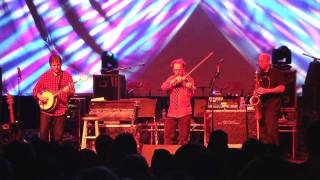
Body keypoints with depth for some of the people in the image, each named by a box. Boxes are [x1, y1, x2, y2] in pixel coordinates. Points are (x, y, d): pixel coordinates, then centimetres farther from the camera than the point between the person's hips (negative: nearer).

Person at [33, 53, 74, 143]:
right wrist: (40, 96, -11)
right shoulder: (45, 76, 3)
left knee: (58, 136, 1)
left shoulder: (67, 76, 1)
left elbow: (72, 92, -3)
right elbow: (35, 90, 8)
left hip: (60, 110, -1)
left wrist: (68, 91, -25)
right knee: (43, 134, -2)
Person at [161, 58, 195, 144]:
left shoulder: (188, 79, -2)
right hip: (172, 112, 3)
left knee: (183, 137, -2)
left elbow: (190, 95, -17)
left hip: (184, 112, -3)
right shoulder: (171, 78, 10)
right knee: (168, 136, 3)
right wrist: (174, 80, -22)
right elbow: (163, 87, -9)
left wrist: (190, 88, -39)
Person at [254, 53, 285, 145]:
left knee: (271, 131, -13)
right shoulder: (259, 74, 14)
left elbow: (282, 88, -11)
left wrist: (266, 90, -19)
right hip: (261, 105, 6)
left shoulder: (276, 72, -3)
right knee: (263, 132, 5)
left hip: (273, 105, -6)